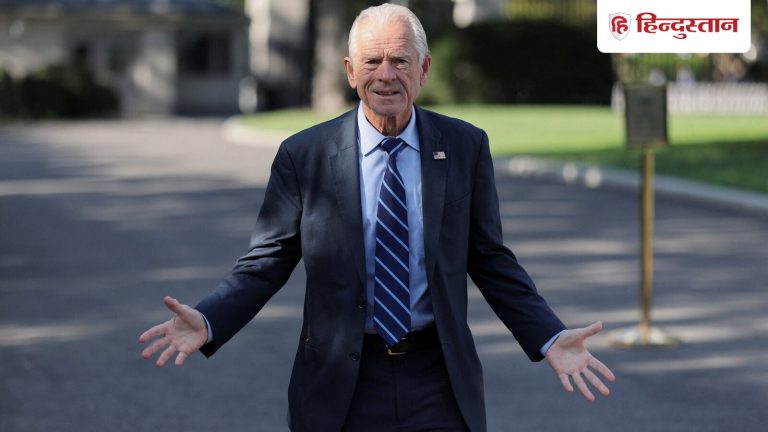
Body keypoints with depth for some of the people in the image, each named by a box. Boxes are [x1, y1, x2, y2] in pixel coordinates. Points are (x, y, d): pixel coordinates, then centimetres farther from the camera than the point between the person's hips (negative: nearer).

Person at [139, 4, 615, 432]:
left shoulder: (465, 147, 2)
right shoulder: (303, 155, -2)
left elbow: (491, 260, 6)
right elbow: (266, 263, 0)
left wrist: (551, 339, -5)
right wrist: (207, 322, -16)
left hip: (440, 383, 1)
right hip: (341, 387, -1)